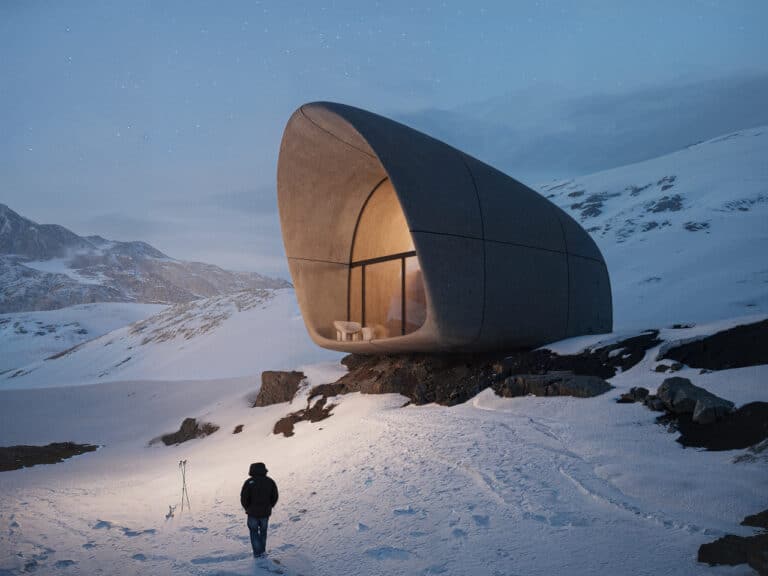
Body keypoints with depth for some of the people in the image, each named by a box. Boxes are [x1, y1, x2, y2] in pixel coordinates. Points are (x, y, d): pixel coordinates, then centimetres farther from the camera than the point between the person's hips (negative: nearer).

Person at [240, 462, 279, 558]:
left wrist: (247, 508, 5)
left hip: (253, 513, -2)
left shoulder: (249, 482, -16)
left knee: (254, 532, 16)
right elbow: (275, 497, 0)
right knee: (263, 532, 22)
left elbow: (243, 498, -13)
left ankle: (257, 553, 14)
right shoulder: (270, 481, -6)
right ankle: (262, 551, 30)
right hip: (265, 513, 2)